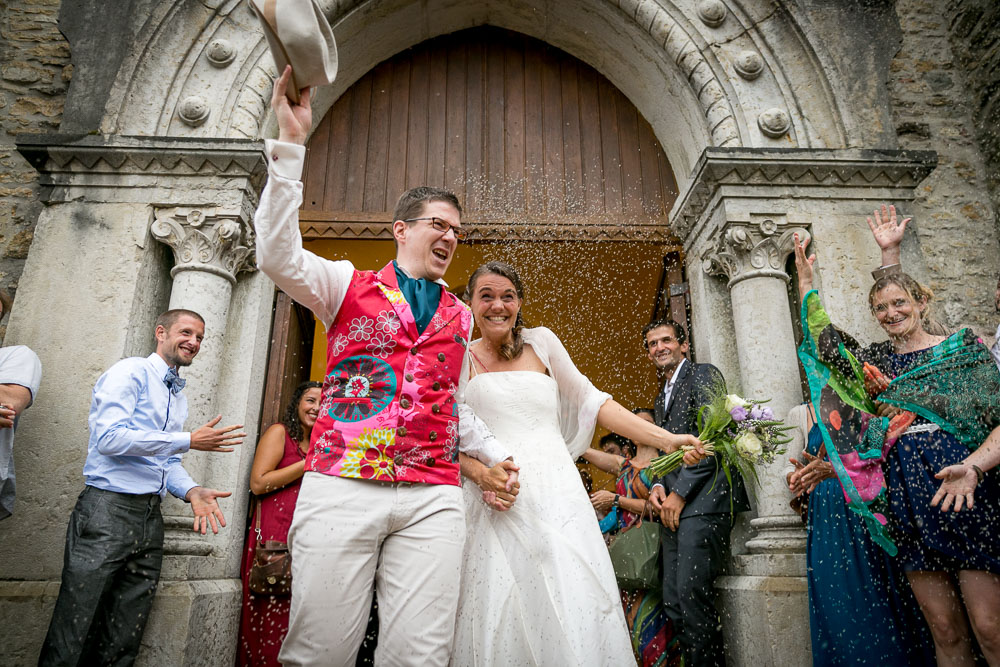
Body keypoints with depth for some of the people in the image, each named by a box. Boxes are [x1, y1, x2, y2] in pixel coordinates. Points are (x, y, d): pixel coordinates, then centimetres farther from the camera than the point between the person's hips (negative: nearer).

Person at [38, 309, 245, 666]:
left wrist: (191, 491, -1)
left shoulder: (179, 397, 20)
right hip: (108, 510, -7)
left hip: (150, 517, 8)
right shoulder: (130, 372, -4)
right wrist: (189, 441, -18)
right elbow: (109, 437, -18)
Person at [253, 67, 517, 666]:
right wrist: (291, 145, -13)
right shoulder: (349, 286, 10)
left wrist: (493, 453, 15)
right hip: (341, 486, -2)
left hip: (433, 499, 3)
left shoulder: (461, 317, 20)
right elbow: (278, 256, -8)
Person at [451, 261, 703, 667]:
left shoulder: (541, 342, 11)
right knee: (497, 616, -3)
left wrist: (665, 439, 3)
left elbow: (590, 401, 10)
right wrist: (480, 473, -12)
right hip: (493, 501, -1)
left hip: (555, 495, 1)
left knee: (575, 608, -7)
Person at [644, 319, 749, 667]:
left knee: (691, 595, -12)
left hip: (703, 499, -8)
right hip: (674, 507, 8)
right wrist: (658, 486, 6)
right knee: (672, 600, 6)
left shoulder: (704, 374, 0)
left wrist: (679, 493, -12)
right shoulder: (662, 397, 26)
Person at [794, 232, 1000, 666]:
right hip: (905, 496, 3)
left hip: (964, 488, -3)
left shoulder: (961, 347, 5)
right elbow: (821, 339, 12)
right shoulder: (875, 360, 16)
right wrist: (806, 278, 13)